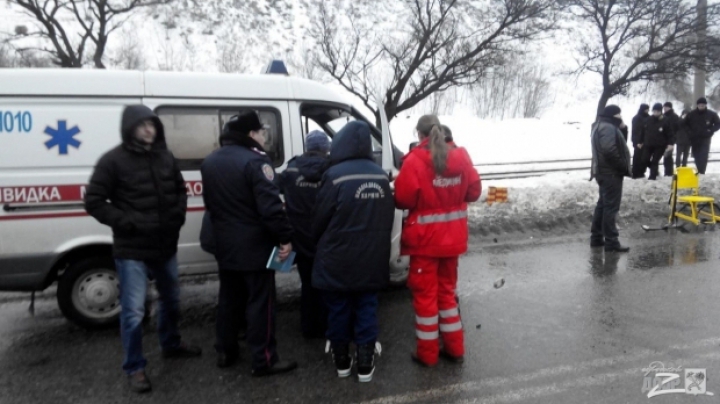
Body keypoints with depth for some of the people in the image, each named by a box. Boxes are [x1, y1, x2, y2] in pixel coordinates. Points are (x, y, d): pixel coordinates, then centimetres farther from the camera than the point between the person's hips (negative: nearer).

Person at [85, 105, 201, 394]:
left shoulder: (165, 157, 5)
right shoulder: (114, 160, -10)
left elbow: (180, 189, 18)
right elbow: (94, 202, -10)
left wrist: (179, 214, 1)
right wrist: (126, 223, -18)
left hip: (166, 245, 6)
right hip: (131, 250, -5)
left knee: (171, 300, 21)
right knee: (134, 310, 0)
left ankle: (171, 345, 44)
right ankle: (134, 368, 18)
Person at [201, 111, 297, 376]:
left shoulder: (210, 162, 10)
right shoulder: (255, 161, -18)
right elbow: (270, 206, -24)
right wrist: (285, 237, -18)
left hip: (225, 245, 8)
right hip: (255, 246, -8)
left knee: (228, 299, 18)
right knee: (260, 302, 1)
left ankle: (225, 352, 29)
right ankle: (264, 360, 9)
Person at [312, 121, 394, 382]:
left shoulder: (335, 175, -16)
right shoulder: (380, 176, 0)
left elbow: (320, 219, -9)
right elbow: (388, 217, 8)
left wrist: (320, 241, 12)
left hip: (338, 258, -4)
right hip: (371, 258, 4)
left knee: (339, 309, 12)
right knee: (367, 307, 13)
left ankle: (342, 361, 25)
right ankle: (365, 363, 20)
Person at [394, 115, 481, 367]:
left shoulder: (415, 161, -16)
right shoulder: (460, 157, 0)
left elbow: (403, 200, -14)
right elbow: (473, 192, 6)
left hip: (425, 239, -5)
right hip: (451, 237, 5)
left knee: (425, 294, 8)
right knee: (447, 290, 19)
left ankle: (427, 353, 17)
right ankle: (455, 348, 26)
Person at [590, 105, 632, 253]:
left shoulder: (601, 126, 18)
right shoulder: (608, 128, -16)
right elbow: (609, 151, -27)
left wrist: (621, 166, 14)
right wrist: (623, 166, -16)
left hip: (604, 171, 11)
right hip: (611, 173, -11)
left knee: (603, 204, 15)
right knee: (611, 207, -8)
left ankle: (596, 237, 20)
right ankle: (611, 241, -5)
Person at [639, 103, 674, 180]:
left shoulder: (666, 121, -9)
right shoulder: (649, 120, 3)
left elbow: (670, 134, -11)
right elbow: (643, 131, 12)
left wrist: (671, 144, -22)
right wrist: (641, 142, 15)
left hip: (660, 146, -4)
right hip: (648, 144, 4)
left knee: (655, 161, -4)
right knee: (645, 160, 2)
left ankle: (653, 176, 5)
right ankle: (654, 171, 27)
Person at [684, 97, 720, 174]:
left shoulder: (711, 114, -2)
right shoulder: (691, 114, 1)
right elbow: (685, 124, 12)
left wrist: (710, 131, -10)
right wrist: (690, 132, -2)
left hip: (705, 139, -2)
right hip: (694, 139, 3)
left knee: (703, 156, -14)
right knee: (696, 156, 9)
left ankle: (701, 173, -20)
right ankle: (699, 171, 22)